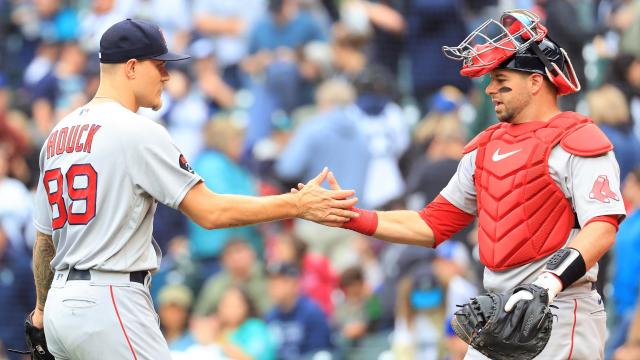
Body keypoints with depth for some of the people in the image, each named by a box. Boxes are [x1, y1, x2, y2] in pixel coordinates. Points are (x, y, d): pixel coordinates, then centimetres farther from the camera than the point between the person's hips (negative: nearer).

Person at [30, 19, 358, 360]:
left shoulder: (58, 135, 14)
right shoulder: (137, 131, -11)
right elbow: (209, 211, -13)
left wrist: (42, 307, 34)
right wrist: (298, 205, -8)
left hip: (61, 304, 9)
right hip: (109, 304, -9)